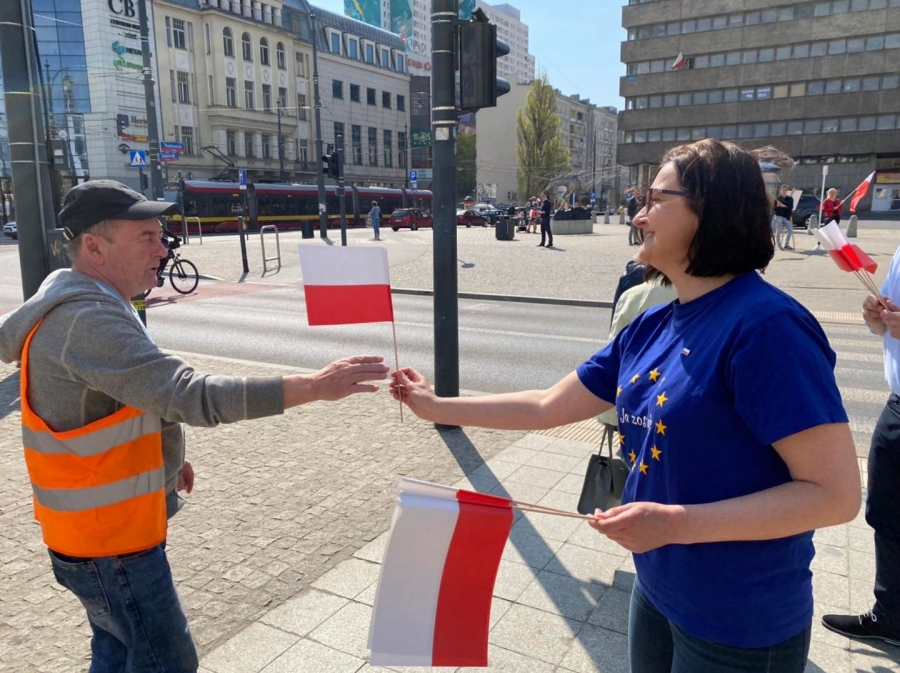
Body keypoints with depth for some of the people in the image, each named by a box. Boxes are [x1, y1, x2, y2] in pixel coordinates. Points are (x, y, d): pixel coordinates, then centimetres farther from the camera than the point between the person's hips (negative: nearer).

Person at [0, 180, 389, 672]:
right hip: (108, 538, -10)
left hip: (103, 525, 10)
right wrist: (315, 386, -36)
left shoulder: (83, 308, 7)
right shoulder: (87, 321, -28)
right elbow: (193, 397, -37)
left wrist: (163, 458, 12)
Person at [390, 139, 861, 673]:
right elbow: (548, 407, 6)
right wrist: (436, 407, 8)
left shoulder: (765, 325, -24)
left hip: (739, 624, -7)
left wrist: (676, 523, -28)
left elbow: (835, 494, -23)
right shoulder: (650, 327, 0)